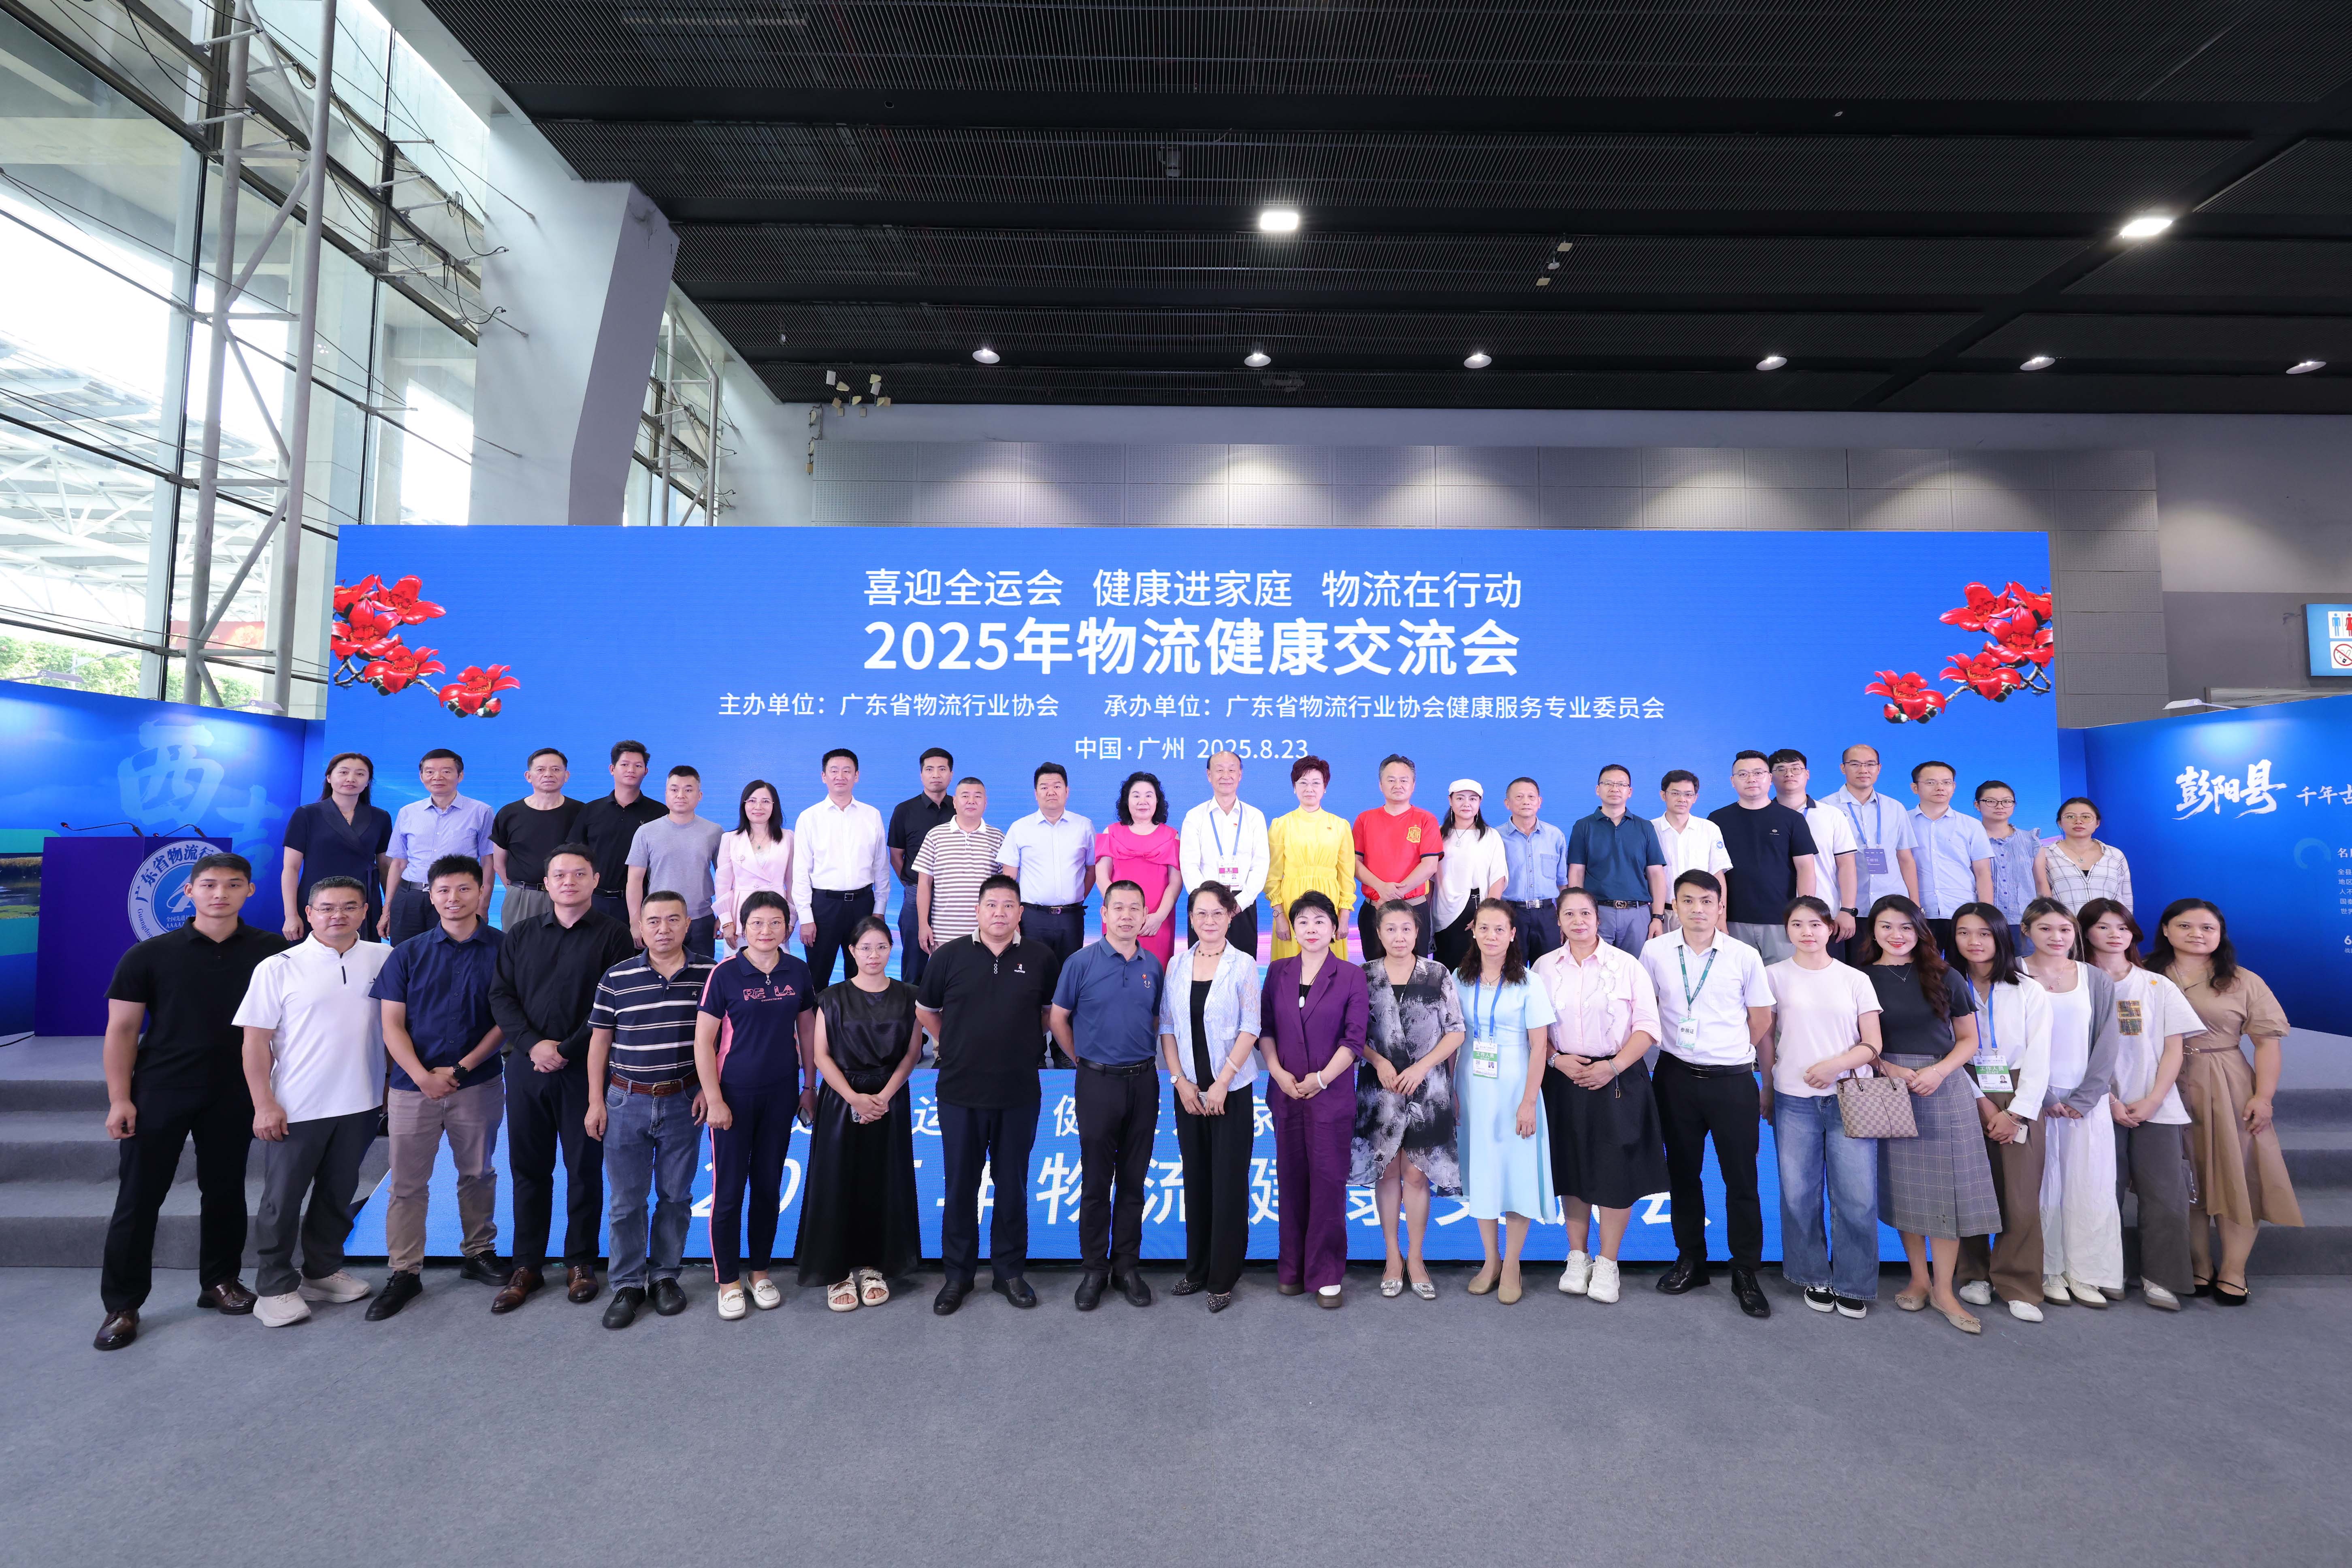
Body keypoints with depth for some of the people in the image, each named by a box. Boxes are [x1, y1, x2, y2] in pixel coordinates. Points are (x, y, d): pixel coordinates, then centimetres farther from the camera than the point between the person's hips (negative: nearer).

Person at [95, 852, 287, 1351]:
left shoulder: (272, 951, -2)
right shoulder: (149, 955, -3)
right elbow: (121, 1030, -2)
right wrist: (119, 1099, -7)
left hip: (234, 1094, 1)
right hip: (158, 1091, -1)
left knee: (225, 1191, 11)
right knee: (138, 1197, 4)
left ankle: (220, 1281, 26)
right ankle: (122, 1306, 18)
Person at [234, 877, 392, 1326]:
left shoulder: (383, 959, 1)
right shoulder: (278, 968, -6)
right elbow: (256, 1040, -6)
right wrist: (264, 1104, -10)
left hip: (361, 1104, 3)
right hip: (295, 1107, -3)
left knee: (339, 1194, 15)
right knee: (282, 1199, 8)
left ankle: (323, 1271, 31)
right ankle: (274, 1288, 23)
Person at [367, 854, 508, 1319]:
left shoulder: (503, 948, -3)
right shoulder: (408, 954, 2)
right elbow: (392, 1024, 0)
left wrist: (463, 1067, -10)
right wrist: (423, 1076, -12)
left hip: (478, 1084, -1)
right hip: (414, 1085, 1)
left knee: (478, 1175, 13)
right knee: (407, 1183, 6)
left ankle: (479, 1253, 28)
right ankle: (404, 1273, 18)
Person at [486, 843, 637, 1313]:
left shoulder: (613, 935, -3)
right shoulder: (520, 936, 11)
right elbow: (501, 996, 4)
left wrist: (567, 1050, -14)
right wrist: (533, 1044, -11)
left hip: (586, 1069, -3)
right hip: (527, 1066, 3)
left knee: (585, 1168, 6)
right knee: (529, 1169, 11)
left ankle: (581, 1263, 20)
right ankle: (526, 1266, 23)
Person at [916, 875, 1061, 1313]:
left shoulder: (1041, 957, -2)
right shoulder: (949, 956, -3)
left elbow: (1052, 1011, 13)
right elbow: (925, 1011, 10)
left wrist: (1022, 1044, 8)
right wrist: (956, 1047, 8)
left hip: (1019, 1093, 0)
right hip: (960, 1093, 0)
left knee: (1013, 1184, 11)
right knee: (960, 1186, 10)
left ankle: (1010, 1271, 27)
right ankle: (957, 1274, 26)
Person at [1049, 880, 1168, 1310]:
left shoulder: (1154, 966, 4)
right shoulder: (1082, 962, -7)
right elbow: (1057, 1019, 0)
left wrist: (1145, 1057, 8)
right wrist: (1083, 1060, 4)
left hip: (1143, 1081, 3)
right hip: (1098, 1082, -3)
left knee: (1134, 1180, 11)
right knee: (1096, 1181, 6)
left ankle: (1127, 1266, 23)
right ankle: (1093, 1268, 19)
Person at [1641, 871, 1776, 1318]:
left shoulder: (1745, 956, -5)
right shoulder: (1655, 951, -2)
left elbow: (1761, 1018, 4)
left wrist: (1729, 1052, 7)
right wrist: (1680, 1047, 8)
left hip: (1732, 1079, -1)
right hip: (1676, 1077, 2)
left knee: (1741, 1177, 3)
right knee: (1682, 1172, 13)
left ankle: (1746, 1273, 19)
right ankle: (1690, 1261, 28)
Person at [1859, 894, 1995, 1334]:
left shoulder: (1944, 977, 5)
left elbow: (1969, 1038, 6)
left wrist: (1939, 1070, -10)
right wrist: (1890, 1069, -12)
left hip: (1944, 1087, 0)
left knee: (1945, 1186, -1)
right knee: (1903, 1185, 6)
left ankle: (1943, 1290, 8)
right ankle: (1919, 1278, 20)